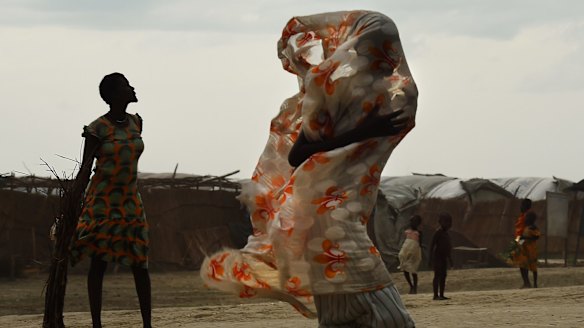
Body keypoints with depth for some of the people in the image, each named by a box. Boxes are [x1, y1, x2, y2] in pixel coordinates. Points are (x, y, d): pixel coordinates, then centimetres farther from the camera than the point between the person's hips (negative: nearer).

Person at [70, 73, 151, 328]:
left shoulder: (135, 123, 7)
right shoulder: (97, 128, -9)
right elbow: (85, 169, -11)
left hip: (130, 201, 5)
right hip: (101, 201, -5)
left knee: (140, 263, 1)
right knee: (98, 262, -2)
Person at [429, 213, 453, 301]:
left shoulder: (445, 233, 15)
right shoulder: (438, 232, -12)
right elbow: (432, 245, -15)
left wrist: (450, 258, 25)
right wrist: (431, 259, -20)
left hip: (444, 257, 9)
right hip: (437, 256, -9)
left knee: (443, 276, 6)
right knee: (437, 275, -10)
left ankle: (441, 295, 9)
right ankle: (436, 295, -12)